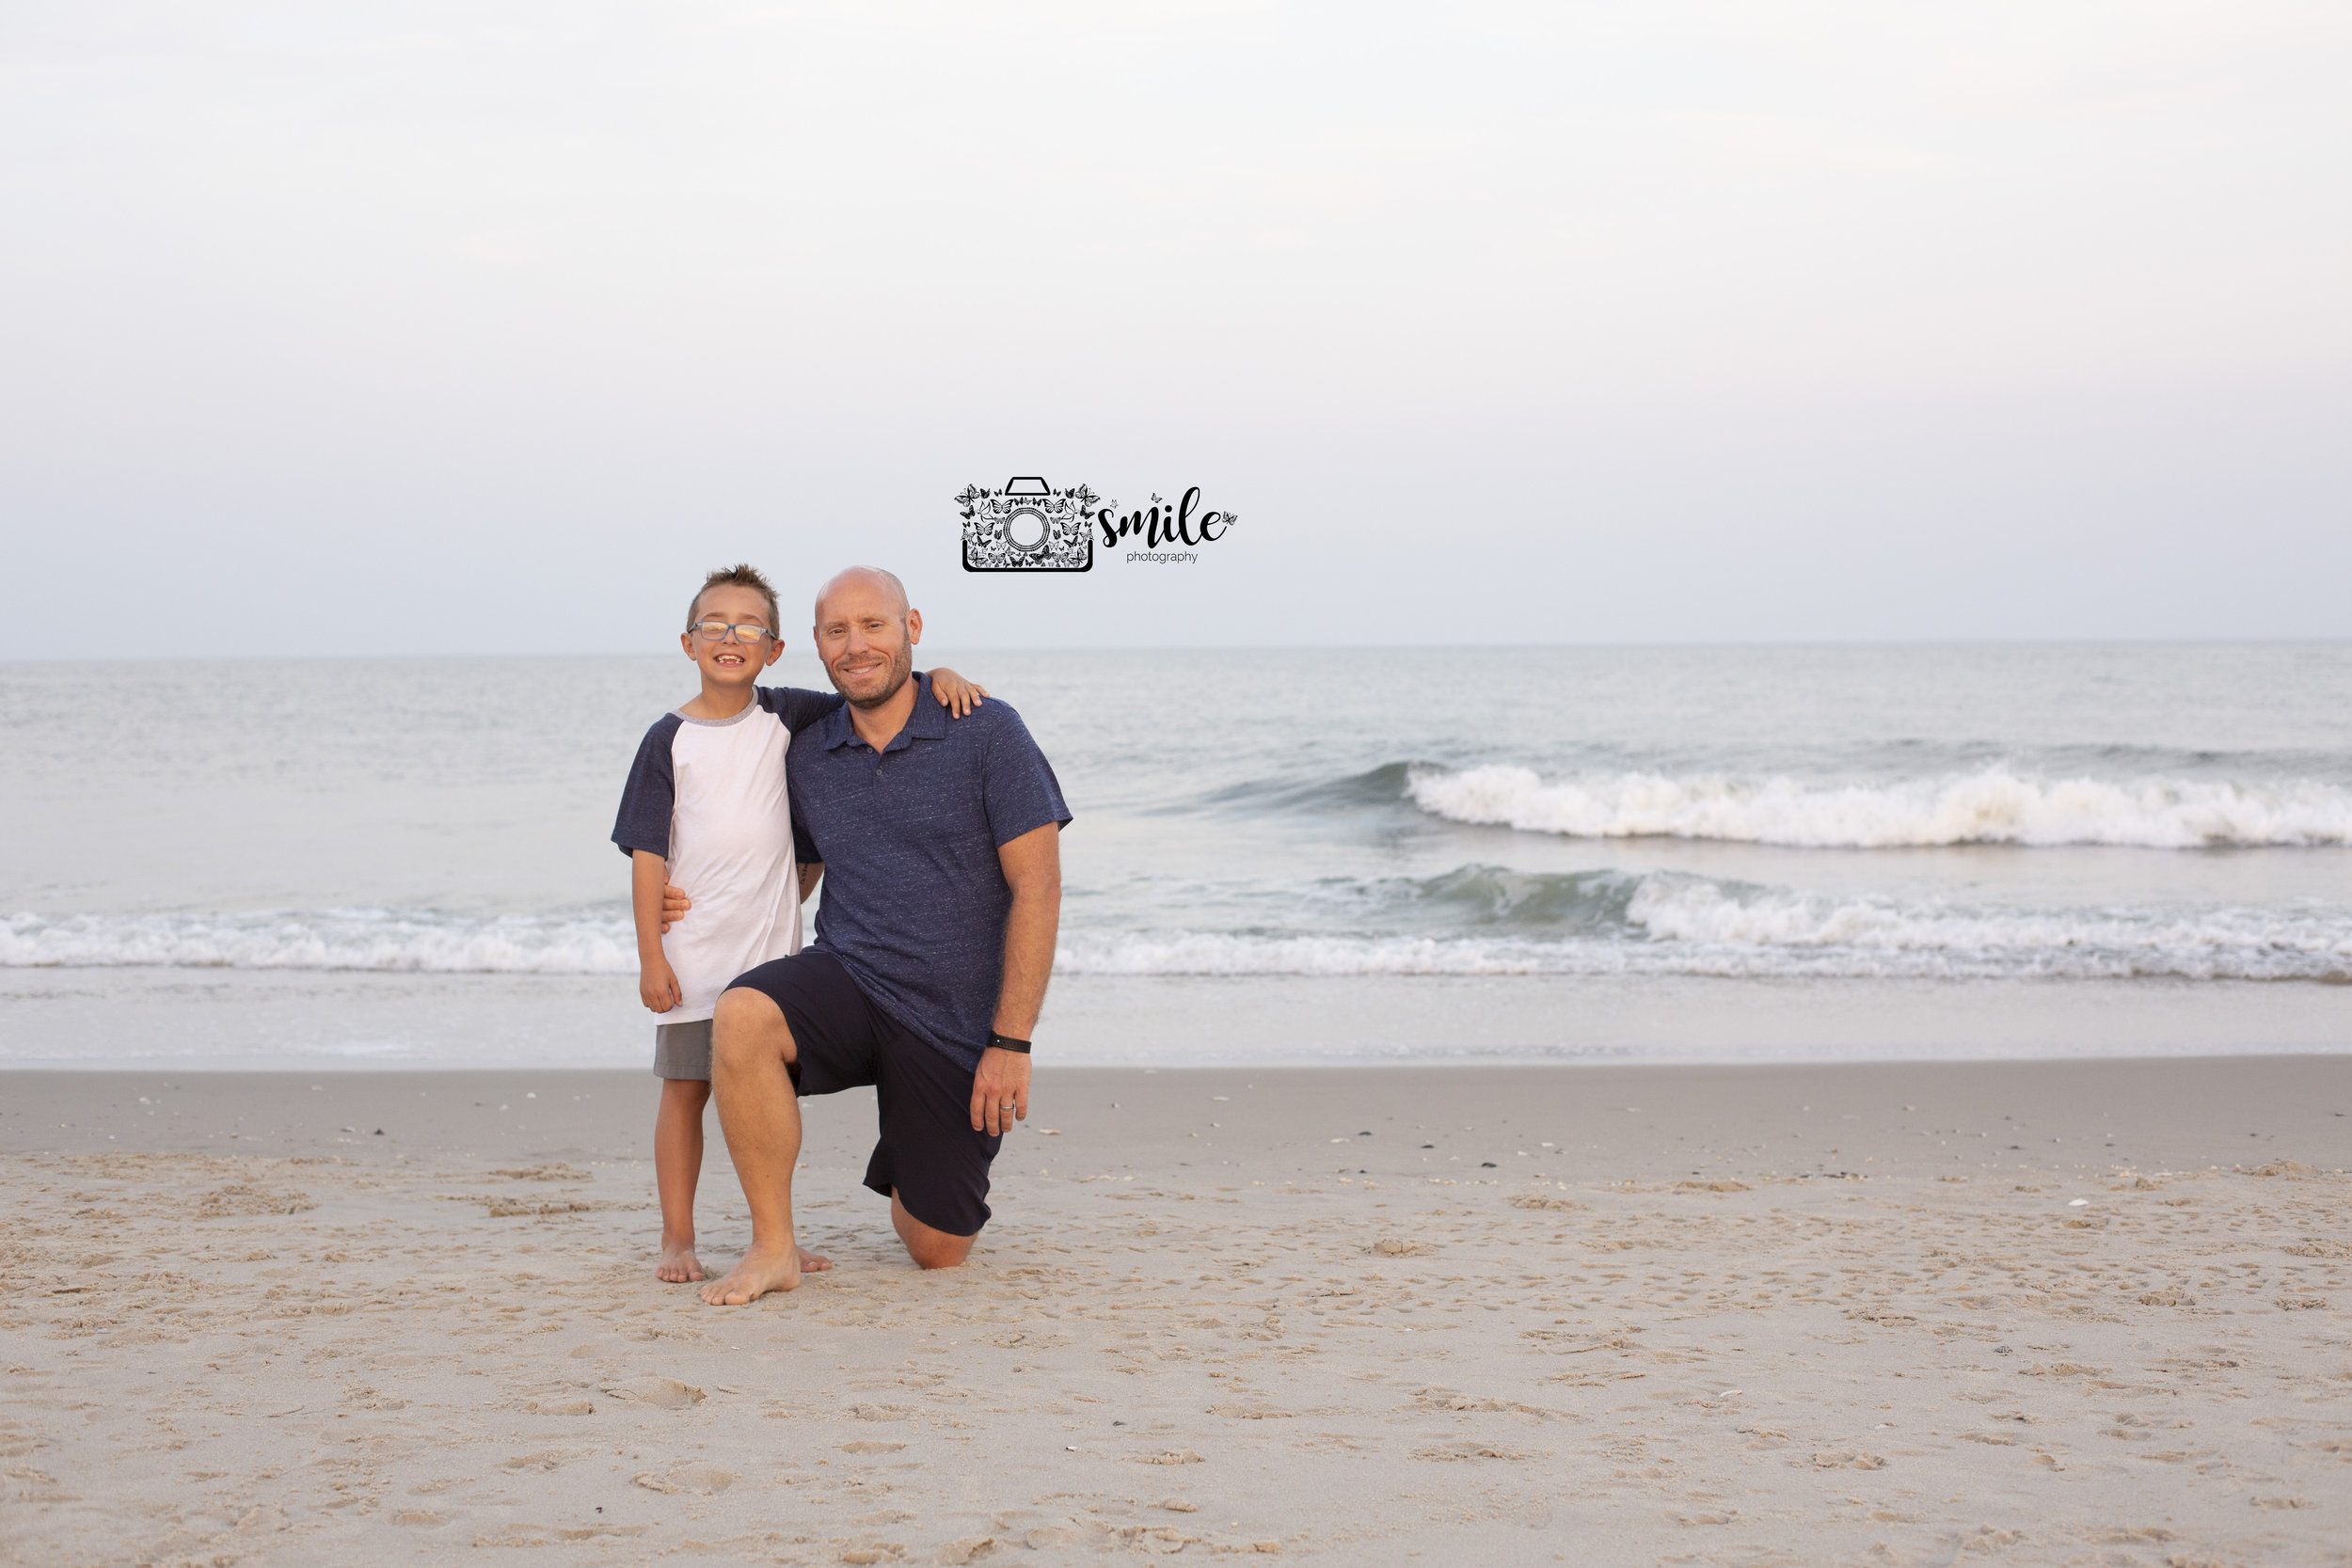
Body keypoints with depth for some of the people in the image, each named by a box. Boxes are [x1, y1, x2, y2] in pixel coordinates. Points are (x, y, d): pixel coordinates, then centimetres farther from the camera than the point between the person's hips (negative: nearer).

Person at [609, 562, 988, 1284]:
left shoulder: (784, 716, 4)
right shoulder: (669, 739, -2)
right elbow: (649, 851, -4)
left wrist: (938, 676, -10)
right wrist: (650, 954, -9)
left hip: (772, 943, 2)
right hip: (692, 948, -2)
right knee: (685, 1088, 2)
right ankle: (677, 1239, 11)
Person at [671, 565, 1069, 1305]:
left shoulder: (987, 733, -8)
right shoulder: (807, 756, 5)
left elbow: (1037, 889, -10)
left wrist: (1012, 1043, -15)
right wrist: (706, 901, 2)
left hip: (956, 1019, -2)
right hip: (846, 976, 2)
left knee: (938, 1250, 4)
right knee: (741, 1017, -33)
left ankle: (908, 1167, 43)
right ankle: (775, 1246, -19)